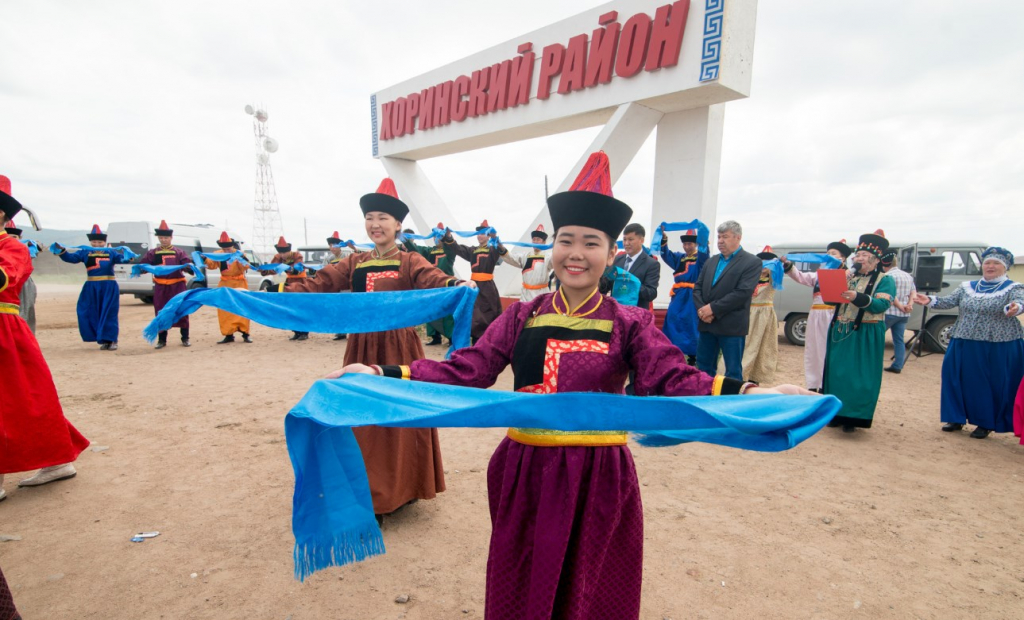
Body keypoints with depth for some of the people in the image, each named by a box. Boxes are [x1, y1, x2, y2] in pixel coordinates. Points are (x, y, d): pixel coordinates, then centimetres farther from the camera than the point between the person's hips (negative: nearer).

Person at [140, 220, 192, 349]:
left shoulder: (179, 252, 6)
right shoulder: (153, 253, 11)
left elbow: (187, 263, -6)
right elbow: (143, 264, 4)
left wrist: (188, 267, -30)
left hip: (177, 285, -2)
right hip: (160, 286, 2)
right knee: (161, 313, 6)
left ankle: (185, 339, 9)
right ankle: (161, 340, 15)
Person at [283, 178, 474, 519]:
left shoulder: (409, 262, -3)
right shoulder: (355, 263, 11)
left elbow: (433, 279, -23)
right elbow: (319, 283, 1)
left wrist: (457, 285, -45)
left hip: (400, 348, -4)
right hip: (362, 349, 4)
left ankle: (401, 487, 21)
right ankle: (369, 491, 26)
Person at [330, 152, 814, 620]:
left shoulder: (630, 323, -4)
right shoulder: (521, 317, 0)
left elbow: (672, 381, -16)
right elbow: (464, 372, -7)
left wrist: (747, 393, -34)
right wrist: (381, 374, -18)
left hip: (598, 479, -2)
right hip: (525, 474, 2)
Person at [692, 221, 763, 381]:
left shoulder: (752, 262, -4)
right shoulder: (712, 260, 16)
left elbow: (742, 293, -15)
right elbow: (698, 287, 11)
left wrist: (713, 308, -17)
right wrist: (701, 309, -8)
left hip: (732, 326, -6)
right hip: (707, 324, 6)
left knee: (733, 372, 4)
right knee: (703, 368, 13)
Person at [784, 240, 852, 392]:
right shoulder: (818, 275, 17)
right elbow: (800, 277, 5)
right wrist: (788, 265, -13)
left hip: (833, 317, -5)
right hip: (816, 317, 6)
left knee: (828, 352, -5)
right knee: (812, 351, 9)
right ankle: (812, 386, 17)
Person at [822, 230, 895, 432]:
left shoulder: (885, 281, -1)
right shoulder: (847, 276, 14)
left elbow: (881, 305, -17)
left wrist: (858, 297, -32)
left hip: (865, 336, -5)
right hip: (840, 333, 5)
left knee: (859, 376, -2)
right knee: (836, 373, 7)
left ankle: (853, 417, 6)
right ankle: (836, 413, 19)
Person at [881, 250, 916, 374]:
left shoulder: (888, 276, -11)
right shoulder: (908, 276, 14)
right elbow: (914, 292, 10)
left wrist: (900, 307, -11)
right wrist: (909, 305, -3)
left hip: (889, 312, -7)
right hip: (904, 315, 7)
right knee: (899, 340, 8)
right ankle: (897, 366, 7)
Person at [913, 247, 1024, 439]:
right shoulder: (967, 287, 10)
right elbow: (949, 301, 2)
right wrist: (929, 300, -16)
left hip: (999, 347, -3)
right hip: (964, 344, 4)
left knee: (993, 384, 3)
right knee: (959, 380, 5)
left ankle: (986, 424, 16)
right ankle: (957, 418, 19)